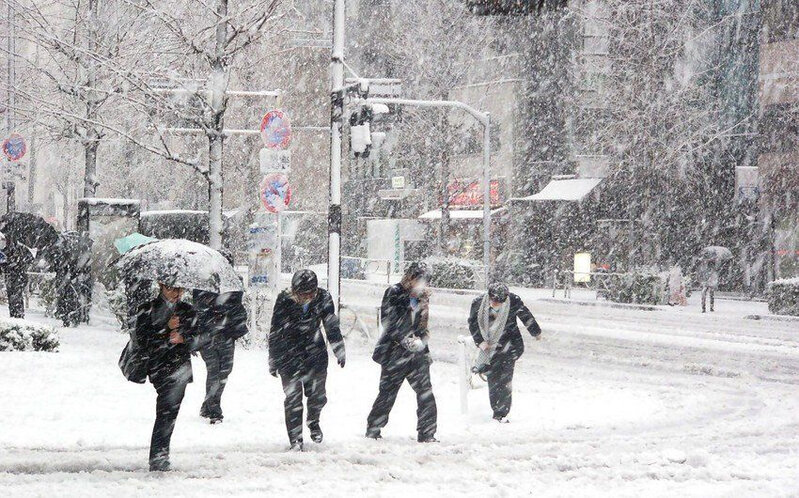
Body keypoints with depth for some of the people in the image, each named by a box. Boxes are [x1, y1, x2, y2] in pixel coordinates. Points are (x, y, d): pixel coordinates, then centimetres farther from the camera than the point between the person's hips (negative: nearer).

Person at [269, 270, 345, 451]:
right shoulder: (284, 300, -17)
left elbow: (332, 326, 5)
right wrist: (273, 360, -1)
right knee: (293, 398, -5)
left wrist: (340, 351, 11)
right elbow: (275, 332, -6)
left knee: (318, 395, 4)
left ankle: (313, 422, 36)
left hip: (315, 352, 2)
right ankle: (295, 439, 5)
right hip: (289, 353, -2)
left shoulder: (323, 298, -11)